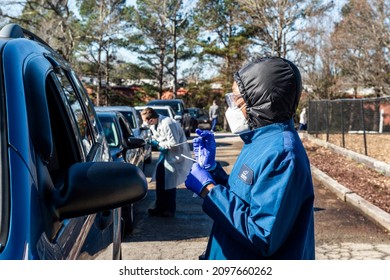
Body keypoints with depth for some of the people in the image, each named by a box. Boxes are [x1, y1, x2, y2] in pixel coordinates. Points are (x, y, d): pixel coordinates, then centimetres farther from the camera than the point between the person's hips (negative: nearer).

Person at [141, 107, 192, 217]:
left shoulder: (167, 124, -28)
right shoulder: (154, 125, 0)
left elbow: (174, 143, -26)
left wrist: (158, 144, -19)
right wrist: (152, 140, -7)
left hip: (176, 154, -9)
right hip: (166, 153, 9)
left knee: (169, 183, -3)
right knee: (159, 179, 8)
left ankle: (170, 210, 12)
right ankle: (160, 207, 20)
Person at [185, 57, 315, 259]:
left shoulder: (280, 153, -25)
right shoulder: (262, 141, 5)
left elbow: (263, 236, -28)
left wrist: (207, 189, -23)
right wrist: (210, 167, 1)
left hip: (256, 256, -9)